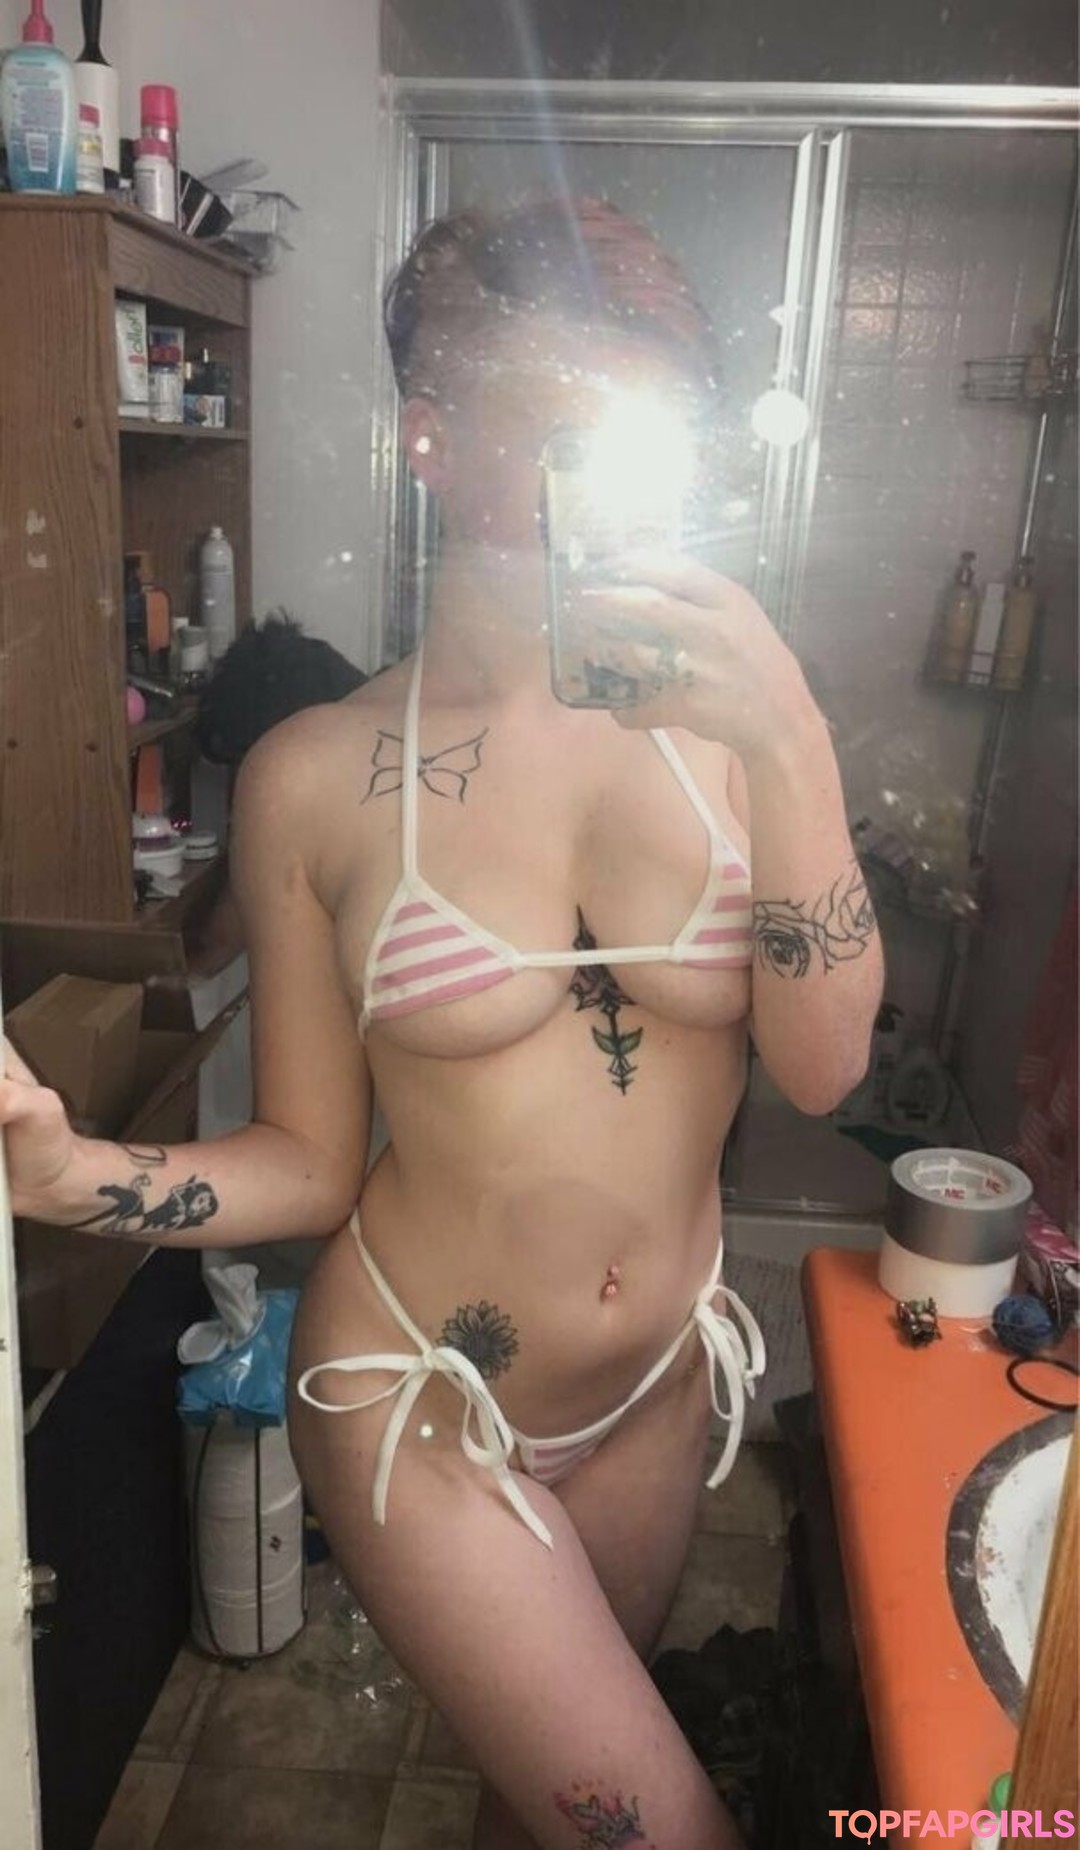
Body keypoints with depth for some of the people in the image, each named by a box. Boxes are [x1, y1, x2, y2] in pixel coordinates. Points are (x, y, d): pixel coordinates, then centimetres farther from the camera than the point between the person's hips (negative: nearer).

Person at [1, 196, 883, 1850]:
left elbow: (822, 1068, -16)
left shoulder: (714, 714, -9)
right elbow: (310, 1162, -8)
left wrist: (789, 744, -26)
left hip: (664, 1384, 3)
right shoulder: (317, 777, -14)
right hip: (419, 1398, -3)